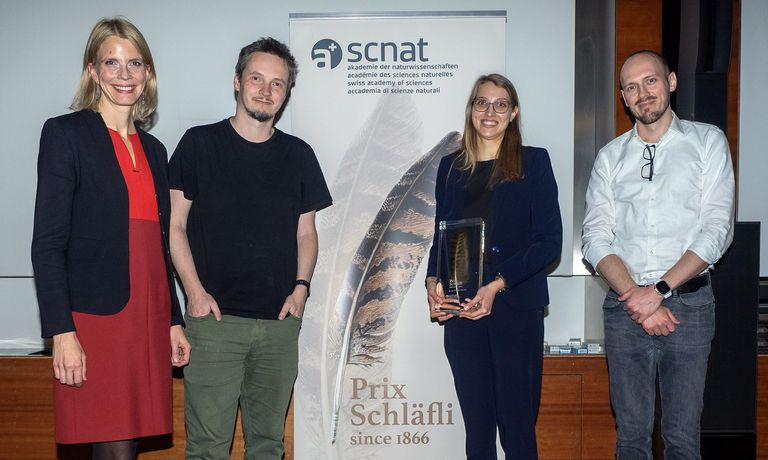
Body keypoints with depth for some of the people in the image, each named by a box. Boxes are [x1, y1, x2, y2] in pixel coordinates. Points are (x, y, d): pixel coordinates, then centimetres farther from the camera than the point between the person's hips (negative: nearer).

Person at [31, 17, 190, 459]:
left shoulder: (153, 149, 17)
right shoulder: (65, 133, -1)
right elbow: (48, 242, -8)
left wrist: (174, 321, 16)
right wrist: (62, 332, -15)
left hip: (149, 319, 6)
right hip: (95, 319, -5)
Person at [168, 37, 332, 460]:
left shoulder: (298, 155, 11)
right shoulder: (200, 144, 2)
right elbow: (174, 224, 1)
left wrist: (301, 286, -1)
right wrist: (194, 291, -9)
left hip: (280, 321, 3)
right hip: (214, 317, -3)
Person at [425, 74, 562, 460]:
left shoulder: (533, 162, 2)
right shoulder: (450, 167, 13)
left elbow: (549, 241, -5)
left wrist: (497, 285, -14)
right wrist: (433, 281, -4)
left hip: (515, 308, -3)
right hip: (460, 309, 3)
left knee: (516, 424, -1)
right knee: (476, 424, 8)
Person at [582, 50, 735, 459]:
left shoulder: (707, 141, 4)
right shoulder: (611, 157, 10)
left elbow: (717, 230, -6)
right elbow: (595, 239, 1)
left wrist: (659, 290, -14)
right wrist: (637, 299, -12)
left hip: (688, 303, -2)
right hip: (625, 306, 2)